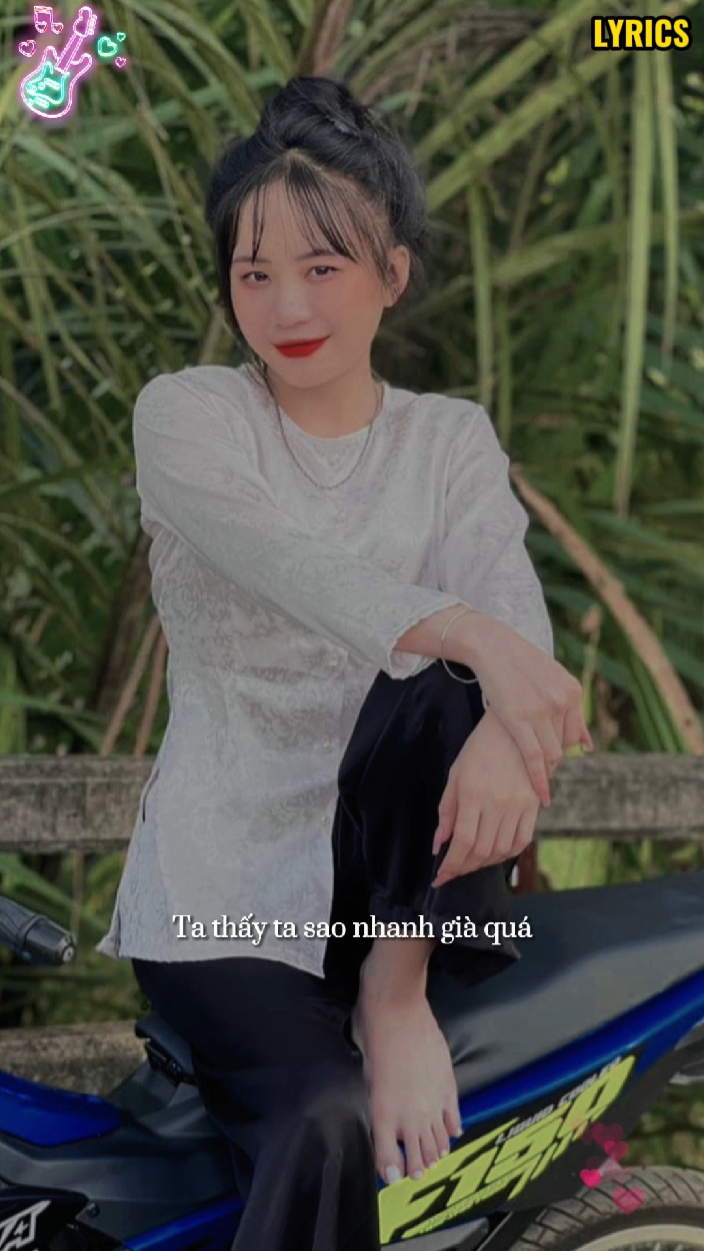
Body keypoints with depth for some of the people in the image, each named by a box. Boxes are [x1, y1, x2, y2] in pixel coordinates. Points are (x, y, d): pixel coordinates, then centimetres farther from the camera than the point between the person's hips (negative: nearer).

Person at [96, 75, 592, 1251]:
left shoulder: (450, 438, 8)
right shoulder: (186, 415, -1)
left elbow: (514, 610, -12)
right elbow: (293, 566, -22)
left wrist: (500, 727, -36)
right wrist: (475, 637, -39)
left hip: (383, 848, 2)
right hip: (223, 877, -2)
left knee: (439, 700, -30)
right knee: (326, 1122, -28)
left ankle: (394, 985, -17)